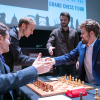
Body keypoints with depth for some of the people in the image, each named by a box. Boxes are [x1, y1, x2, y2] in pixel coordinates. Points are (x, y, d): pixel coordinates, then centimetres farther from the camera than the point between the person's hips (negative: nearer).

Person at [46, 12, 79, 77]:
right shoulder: (55, 32, 5)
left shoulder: (74, 32, 9)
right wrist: (50, 47, -31)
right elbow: (49, 42, -7)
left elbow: (77, 47, 9)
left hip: (72, 63, 2)